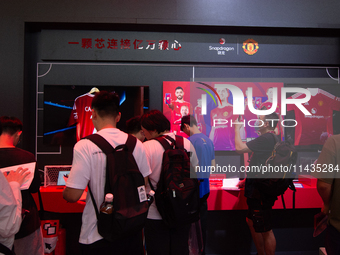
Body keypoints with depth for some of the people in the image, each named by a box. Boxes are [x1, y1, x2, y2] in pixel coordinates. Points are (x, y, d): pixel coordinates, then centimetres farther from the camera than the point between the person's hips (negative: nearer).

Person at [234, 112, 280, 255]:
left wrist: (237, 128, -8)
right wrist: (247, 180, 21)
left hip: (261, 193, -11)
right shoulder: (270, 139, 14)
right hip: (257, 190, 11)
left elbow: (239, 148, -24)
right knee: (251, 222, 21)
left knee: (265, 230, 1)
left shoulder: (266, 139, -20)